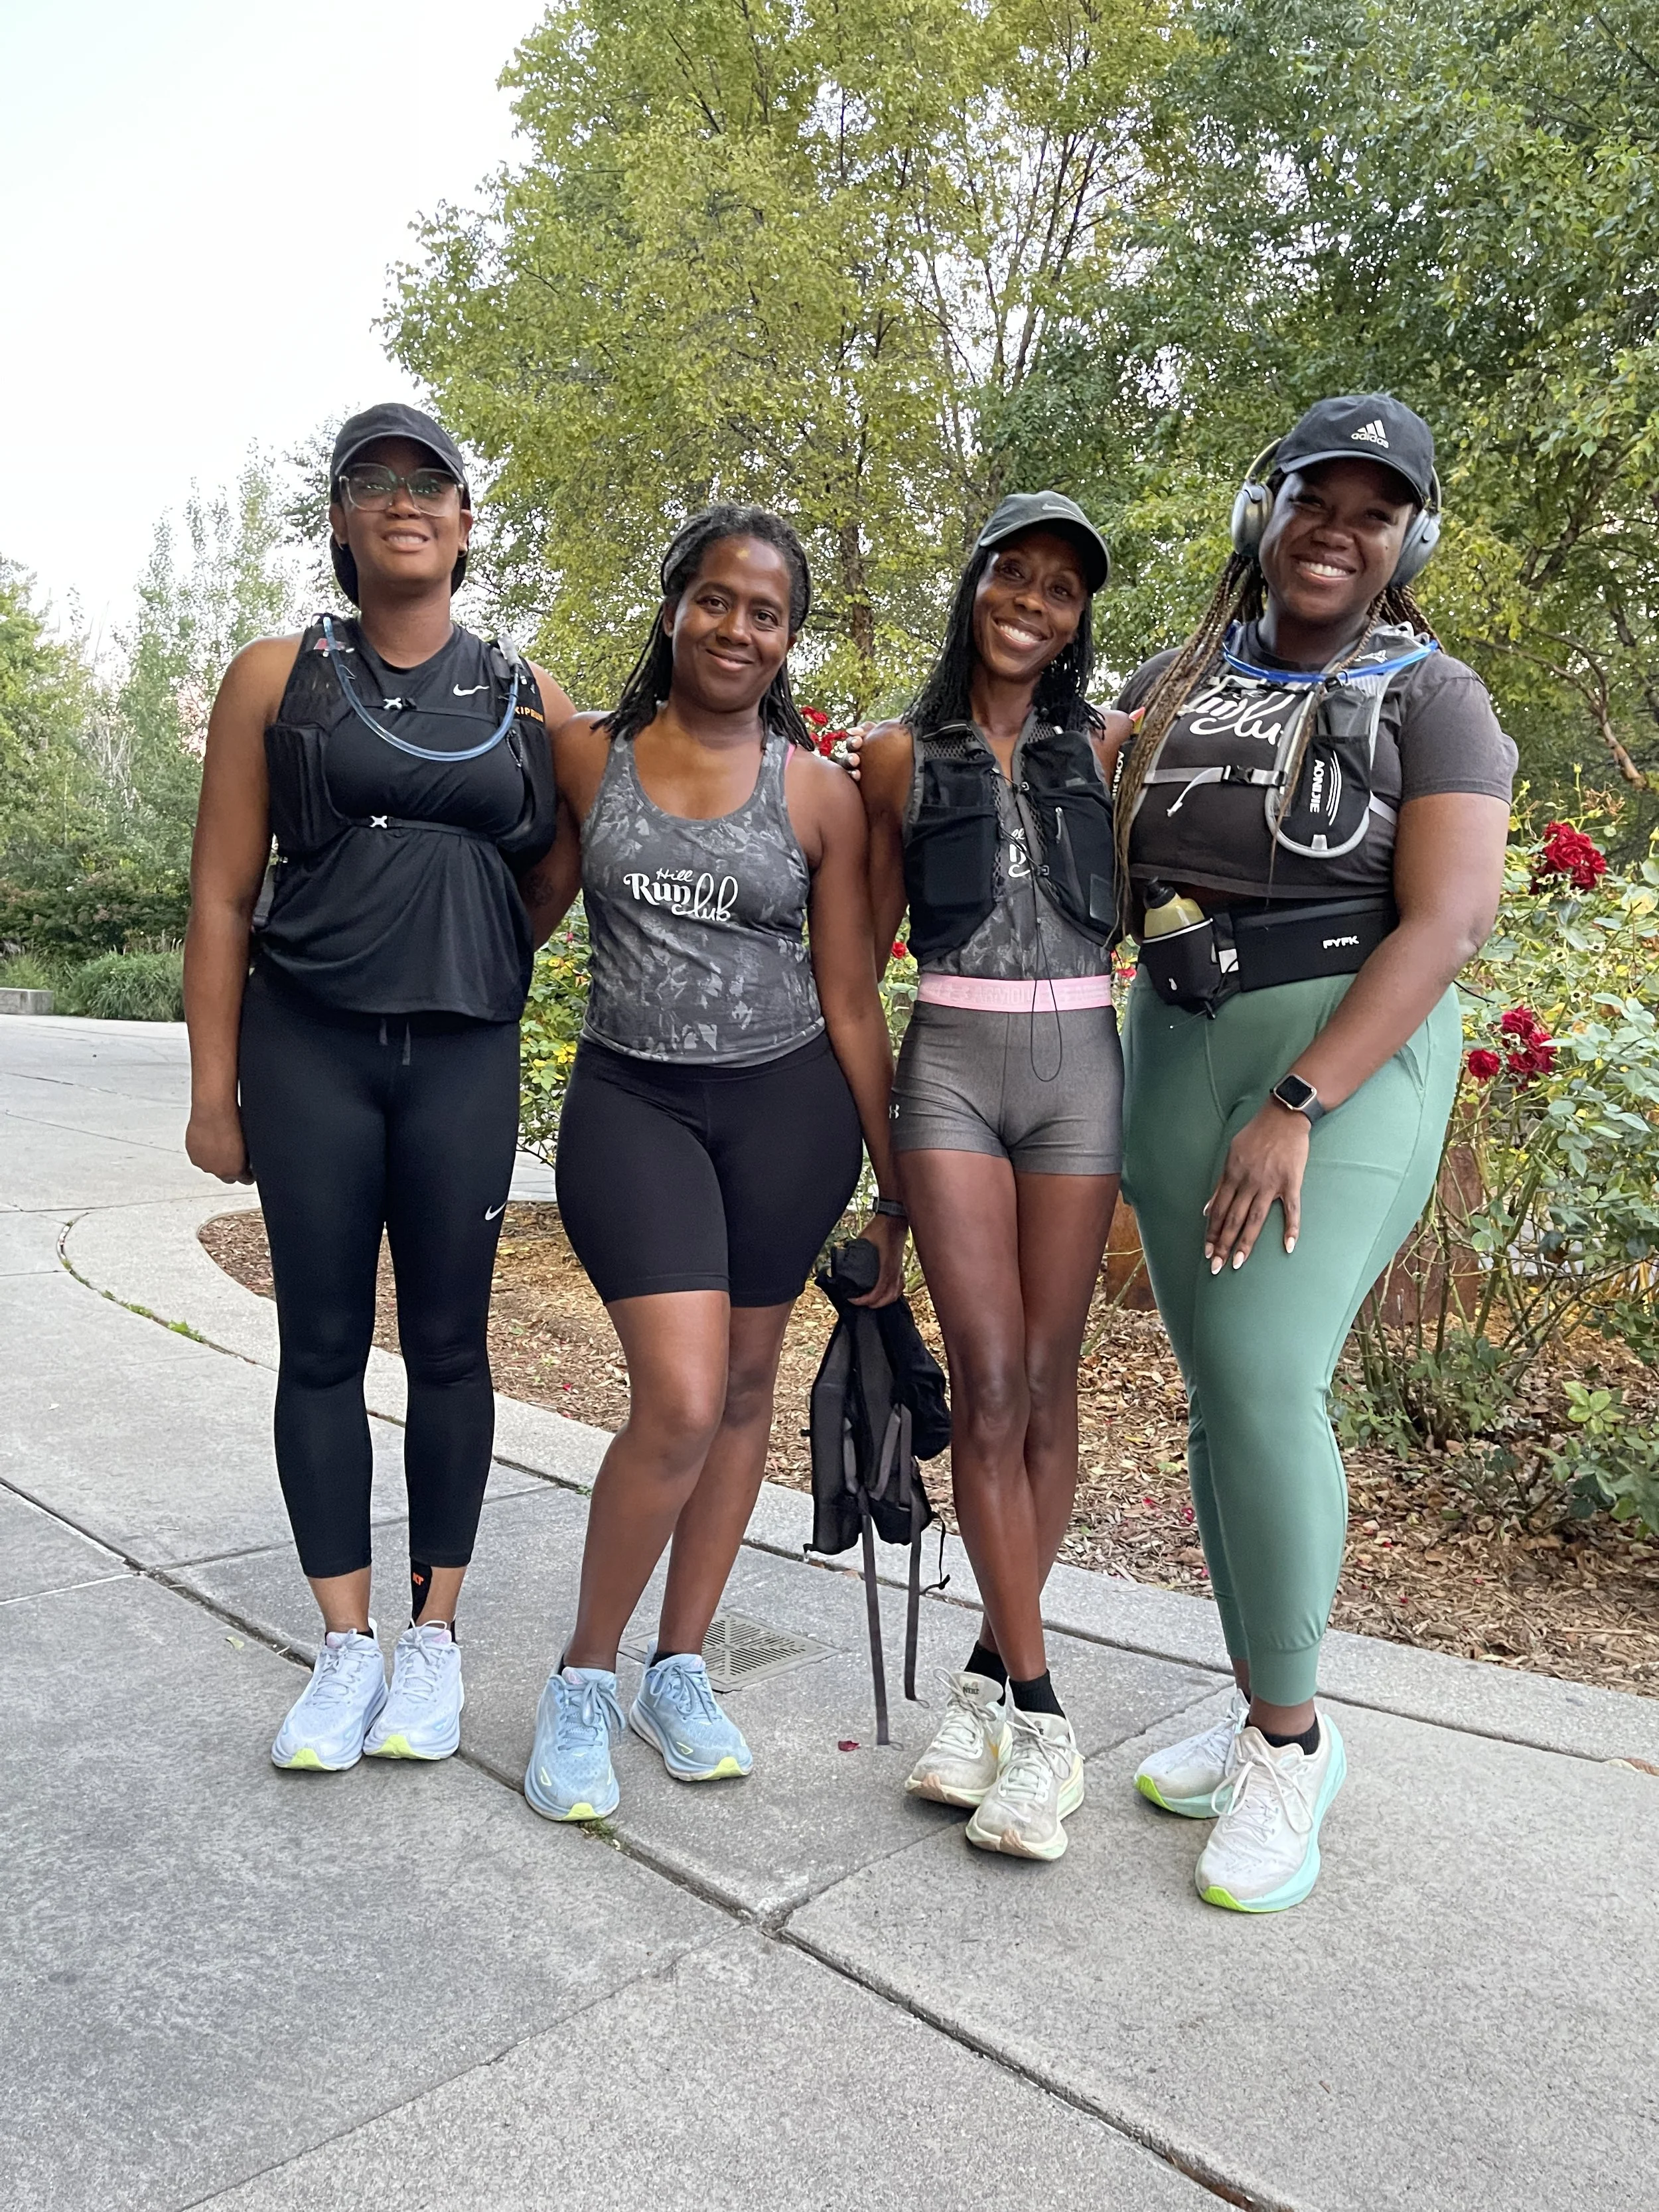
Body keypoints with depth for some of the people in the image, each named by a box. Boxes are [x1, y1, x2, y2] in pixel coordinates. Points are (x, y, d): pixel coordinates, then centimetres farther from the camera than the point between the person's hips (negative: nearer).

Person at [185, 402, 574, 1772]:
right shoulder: (279, 679, 5)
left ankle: (436, 1636, 20)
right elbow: (222, 893, 2)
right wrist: (214, 1087, -2)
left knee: (449, 1342, 5)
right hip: (306, 1044, 0)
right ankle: (347, 1645, 18)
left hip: (465, 1052, 1)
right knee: (323, 1343, 3)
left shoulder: (530, 700, 9)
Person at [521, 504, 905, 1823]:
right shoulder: (587, 756, 4)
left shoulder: (819, 795, 2)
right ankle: (583, 1677, 11)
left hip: (786, 1102, 2)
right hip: (630, 1097, -1)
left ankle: (680, 1671, 27)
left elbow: (851, 1001, 3)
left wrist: (897, 1183, 3)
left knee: (744, 1385, 8)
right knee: (680, 1401, -13)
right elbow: (532, 906, 17)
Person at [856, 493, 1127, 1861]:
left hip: (1079, 1061, 1)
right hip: (950, 1065, -1)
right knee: (988, 1385, -7)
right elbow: (866, 941, 12)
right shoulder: (901, 757, 9)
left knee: (1047, 1383, 3)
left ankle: (993, 1673, 18)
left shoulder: (1103, 749, 11)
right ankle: (1038, 1713, 3)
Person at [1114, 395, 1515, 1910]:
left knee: (1266, 1381, -13)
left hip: (1348, 1059, -4)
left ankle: (1293, 1738, 7)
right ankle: (1261, 1707, 22)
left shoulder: (1430, 697, -1)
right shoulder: (1172, 686, 13)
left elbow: (1449, 922, -12)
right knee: (1220, 1385, 7)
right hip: (1176, 1051, 5)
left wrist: (1298, 1109, -20)